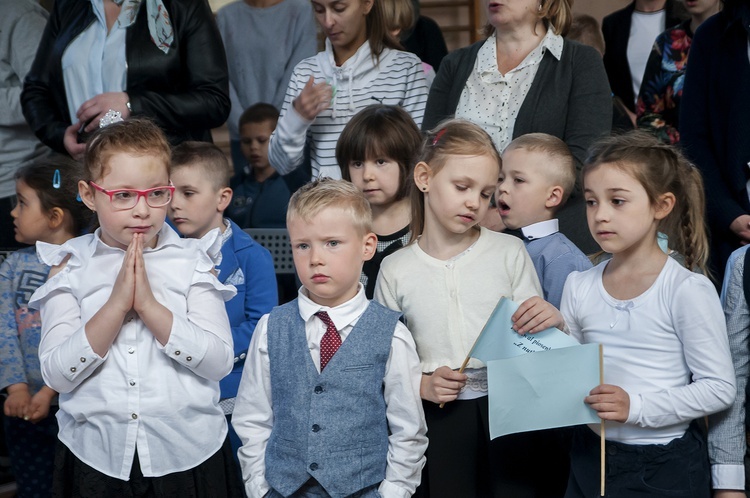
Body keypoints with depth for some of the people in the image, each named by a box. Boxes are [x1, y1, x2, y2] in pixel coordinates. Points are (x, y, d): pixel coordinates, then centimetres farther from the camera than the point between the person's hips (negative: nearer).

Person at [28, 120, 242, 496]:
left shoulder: (193, 263, -2)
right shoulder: (71, 269, -1)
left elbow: (220, 362, -11)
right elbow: (55, 375, -10)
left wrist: (149, 305, -19)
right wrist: (116, 305, -19)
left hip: (188, 456, 0)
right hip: (95, 461, 0)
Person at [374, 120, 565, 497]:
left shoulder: (509, 252, 1)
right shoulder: (396, 271, 1)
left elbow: (533, 340, 4)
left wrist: (552, 321, -18)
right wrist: (421, 385, -11)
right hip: (436, 420, 0)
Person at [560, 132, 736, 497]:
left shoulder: (688, 290, -13)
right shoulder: (578, 286, 3)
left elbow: (719, 387, -13)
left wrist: (636, 406, -21)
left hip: (665, 468, -4)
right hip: (590, 460, 4)